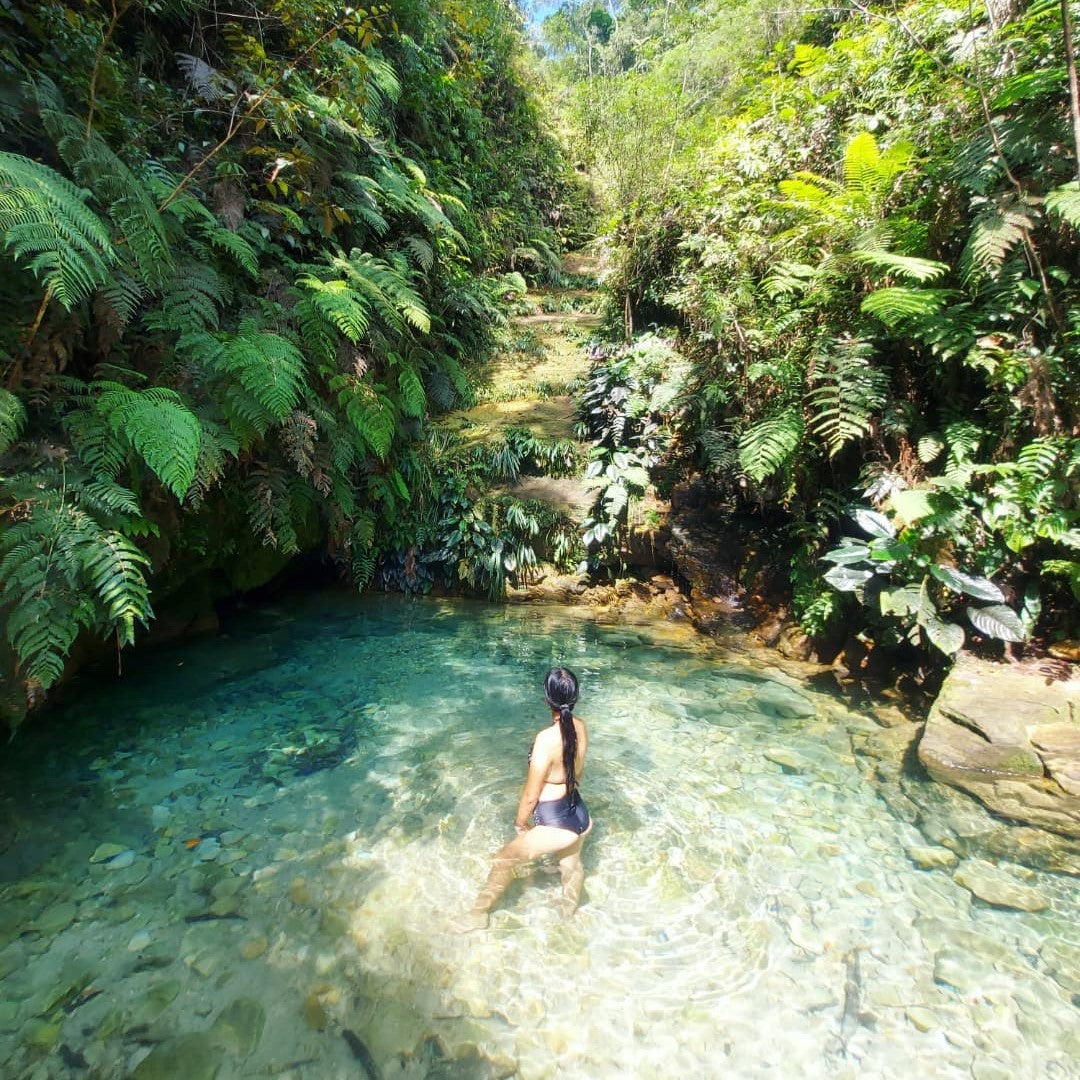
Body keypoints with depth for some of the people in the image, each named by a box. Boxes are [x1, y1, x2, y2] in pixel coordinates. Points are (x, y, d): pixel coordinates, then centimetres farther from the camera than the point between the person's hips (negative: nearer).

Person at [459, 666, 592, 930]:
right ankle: (569, 910, 57)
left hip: (556, 825, -6)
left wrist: (520, 822, 0)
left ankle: (479, 914, 35)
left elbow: (531, 796, -18)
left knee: (503, 860, 16)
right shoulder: (580, 726, -9)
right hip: (581, 816, 7)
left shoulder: (546, 738, -30)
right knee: (572, 865, 33)